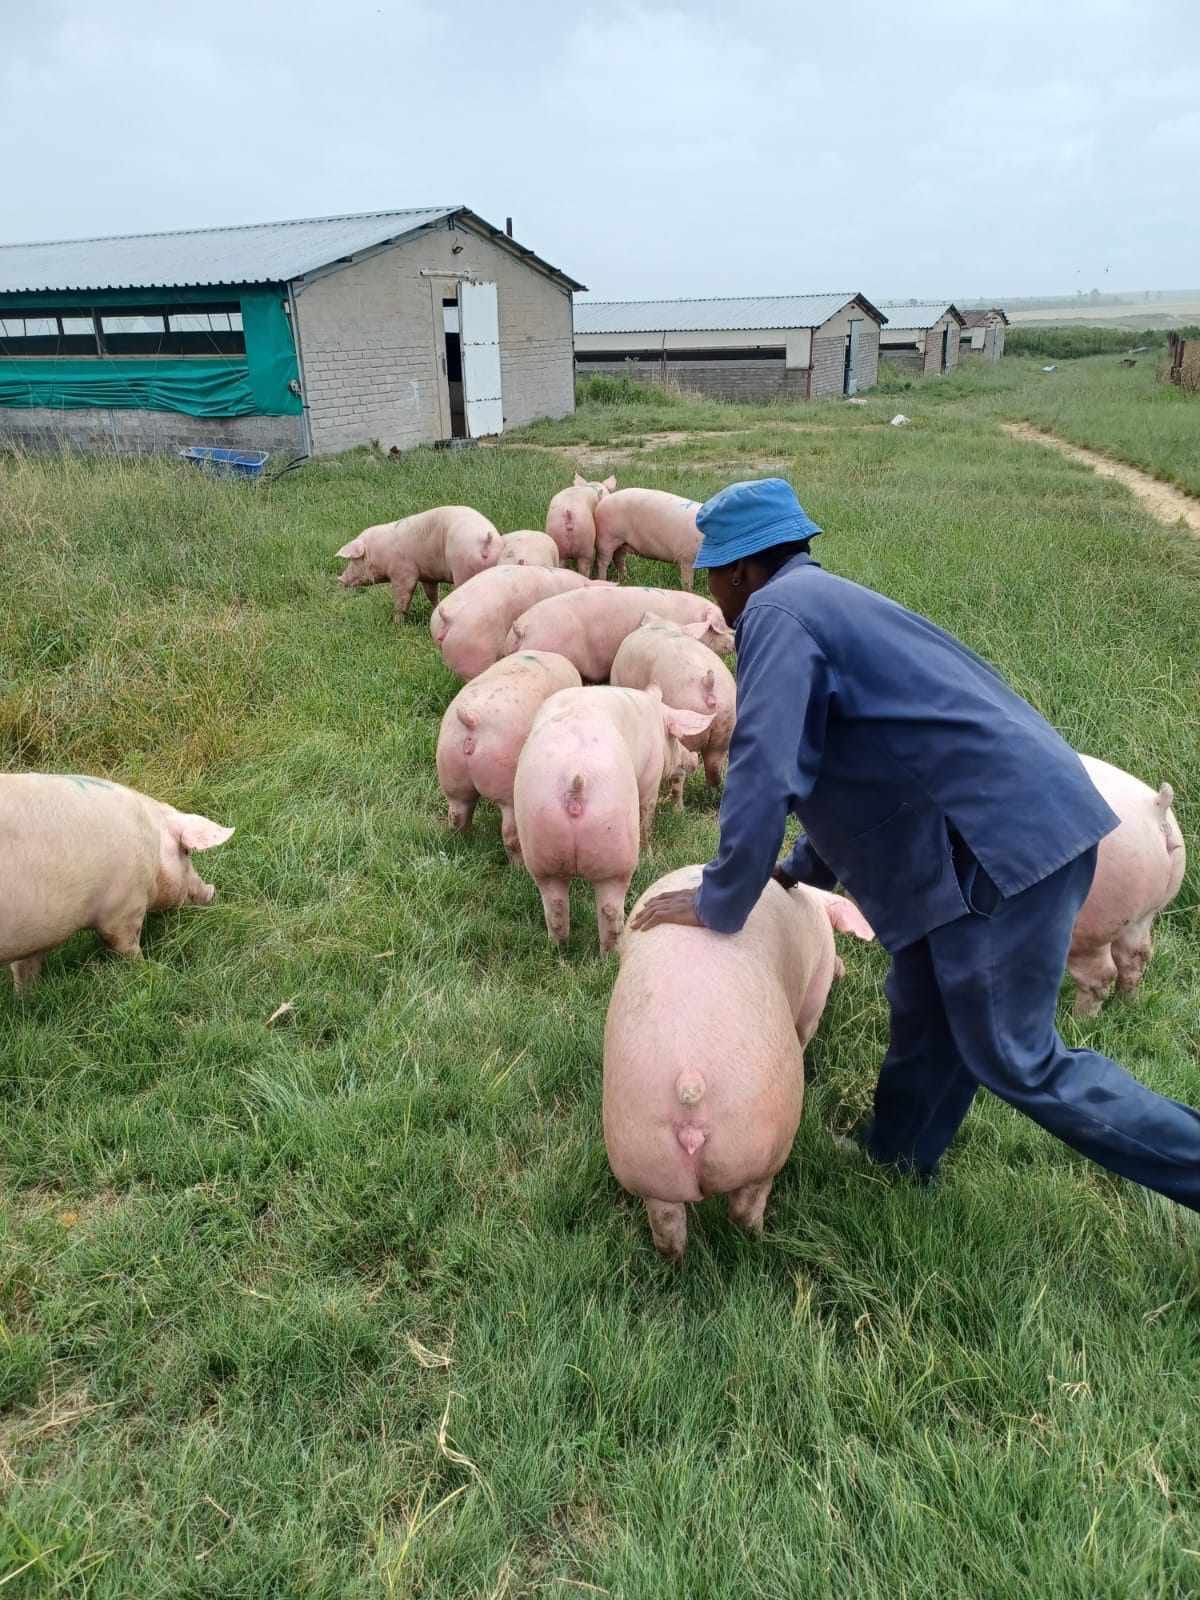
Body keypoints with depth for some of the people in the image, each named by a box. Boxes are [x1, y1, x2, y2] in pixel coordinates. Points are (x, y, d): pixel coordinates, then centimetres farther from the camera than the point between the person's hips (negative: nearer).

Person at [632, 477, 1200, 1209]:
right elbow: (865, 761, 29)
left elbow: (763, 772, -20)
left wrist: (720, 905, -8)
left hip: (1003, 837, -10)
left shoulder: (777, 611, -10)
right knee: (925, 1018, 20)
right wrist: (804, 868, 35)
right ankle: (896, 1165, 37)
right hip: (1017, 820, 10)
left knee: (1015, 1059, 0)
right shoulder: (825, 599, 20)